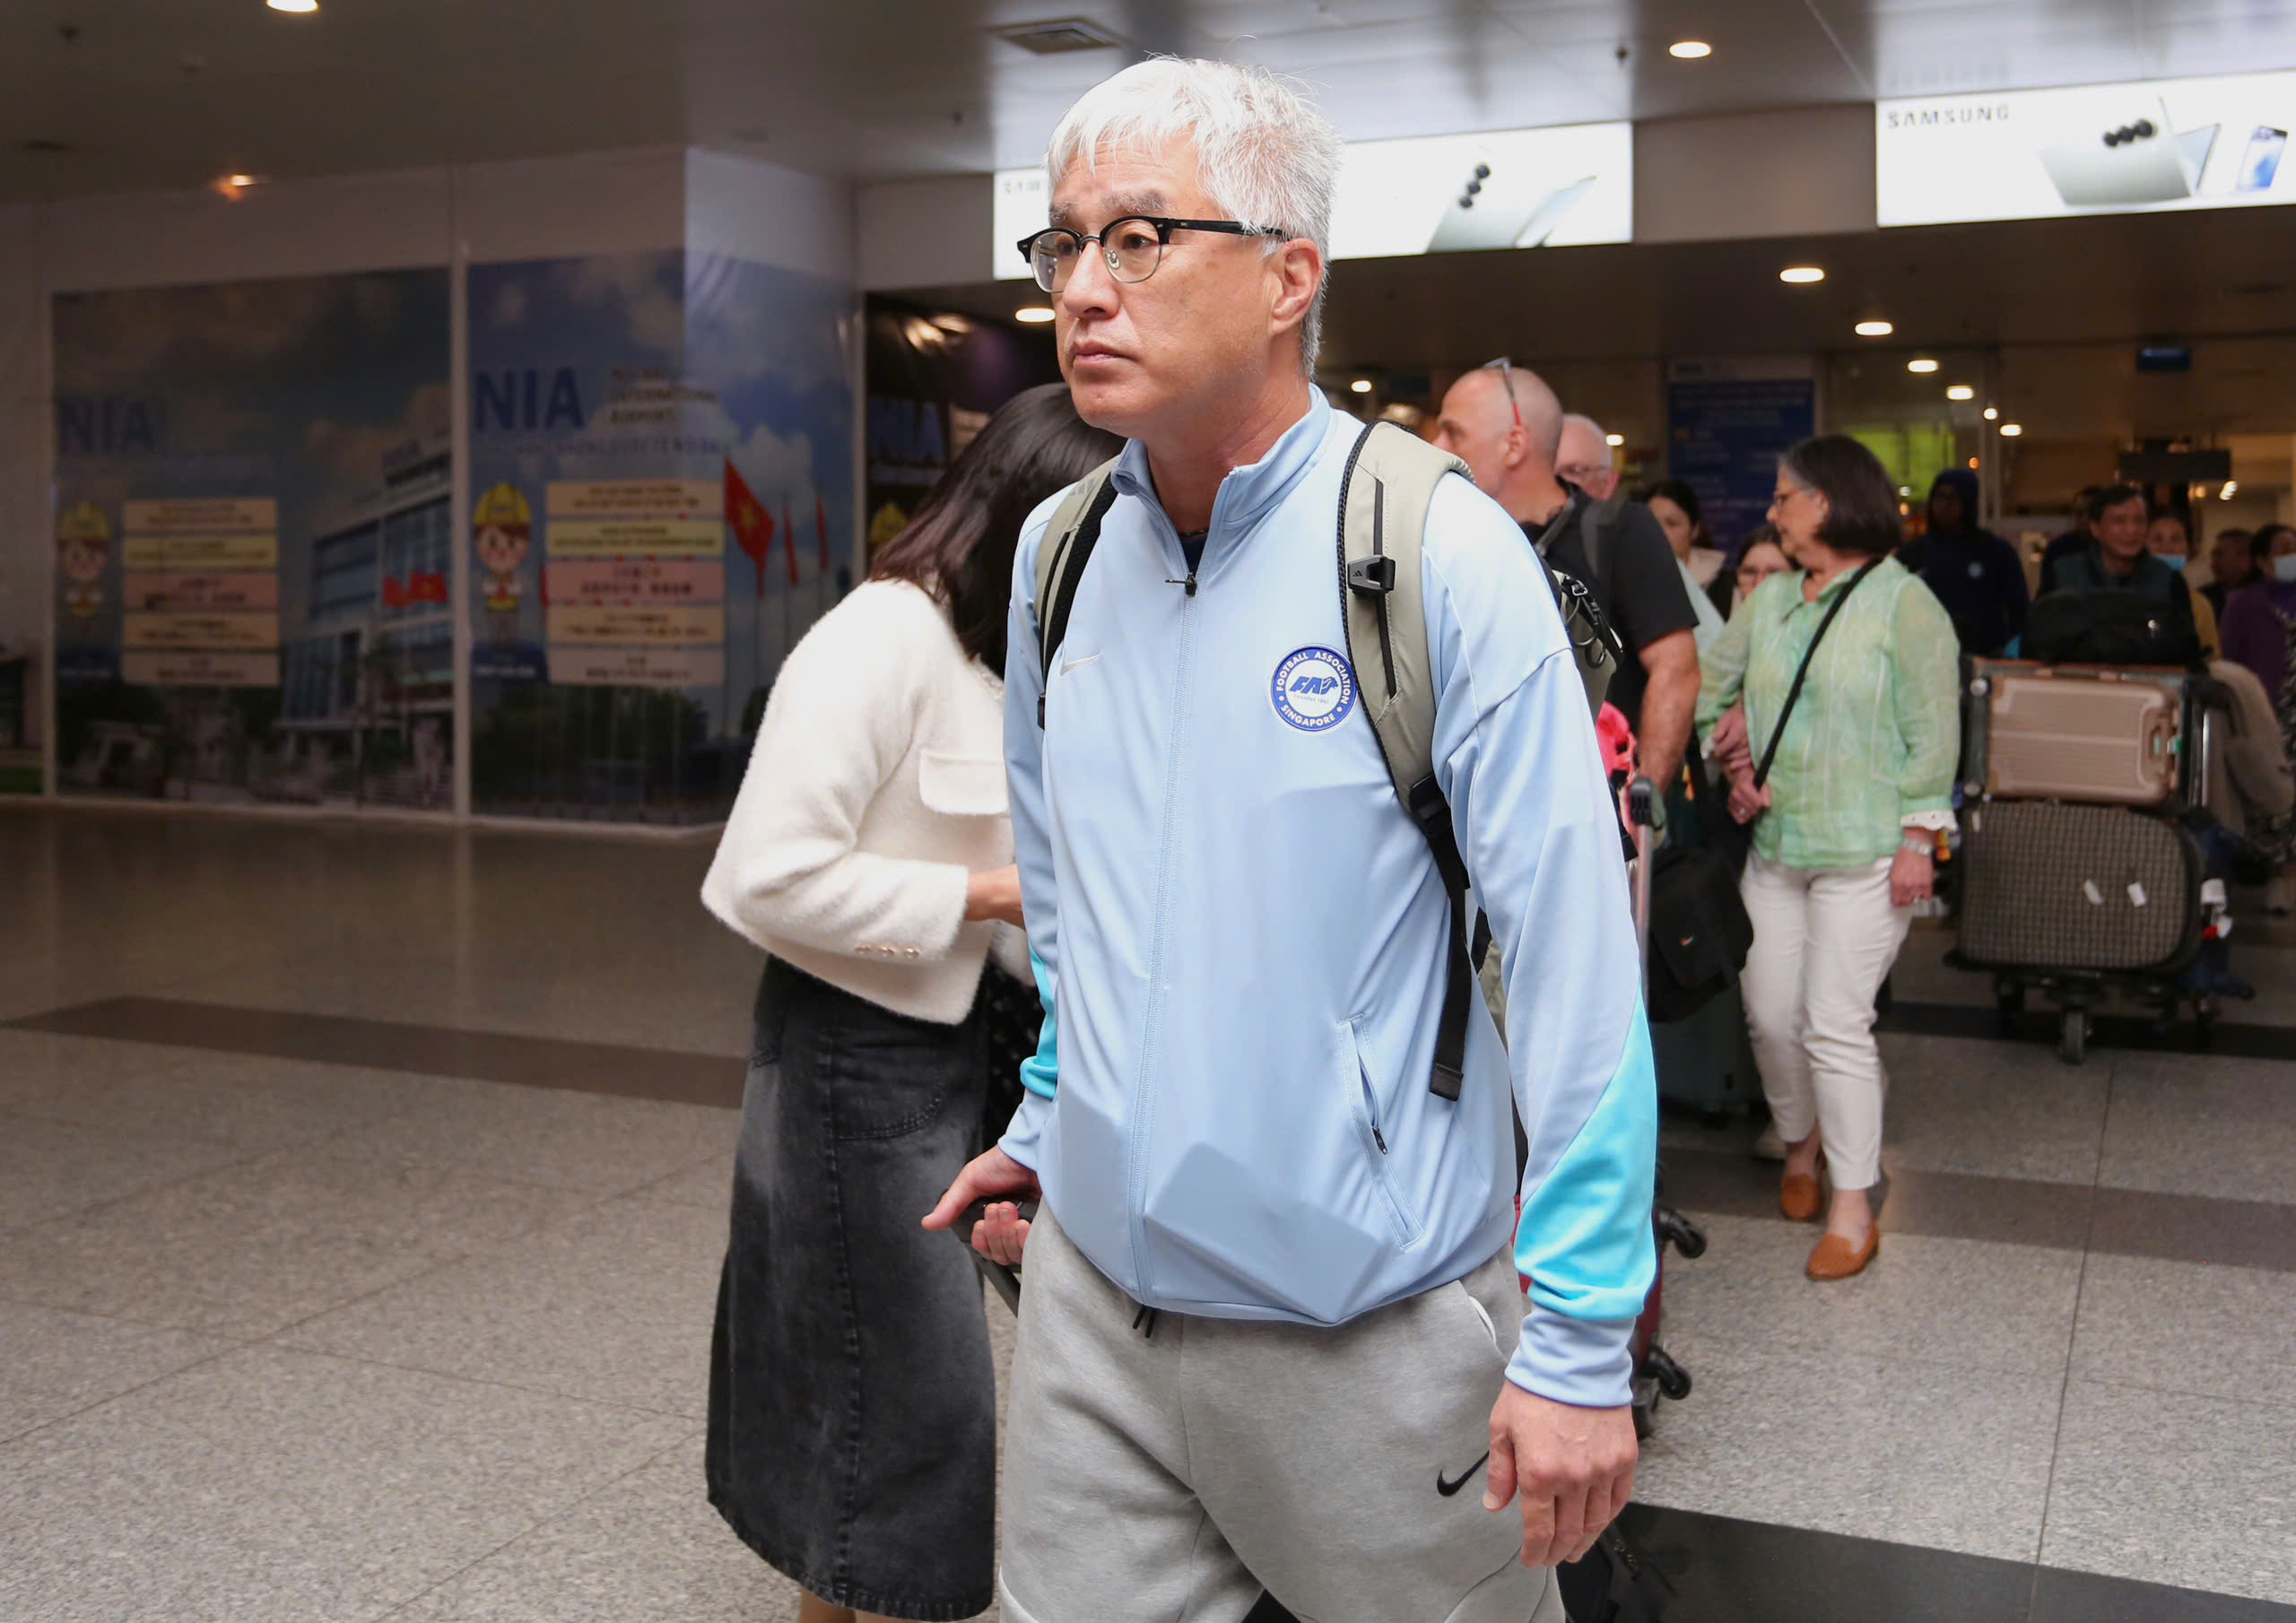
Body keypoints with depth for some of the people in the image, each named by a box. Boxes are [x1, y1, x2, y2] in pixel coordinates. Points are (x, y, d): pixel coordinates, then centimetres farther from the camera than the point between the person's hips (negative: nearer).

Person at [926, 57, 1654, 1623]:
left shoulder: (1439, 555, -15)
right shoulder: (1058, 552, 3)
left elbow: (1576, 964, -16)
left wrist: (1581, 1344, -16)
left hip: (1373, 1331, -4)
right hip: (1091, 1302, 5)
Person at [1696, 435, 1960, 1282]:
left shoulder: (1904, 602, -7)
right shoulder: (1771, 597, 9)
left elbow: (1934, 733, -8)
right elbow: (1707, 687, 17)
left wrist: (1917, 841, -11)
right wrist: (1732, 769, 3)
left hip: (1864, 852, -6)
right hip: (1776, 841, 6)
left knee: (1836, 1024, -6)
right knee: (1769, 1014, 8)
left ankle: (1853, 1209, 7)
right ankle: (1802, 1139, 36)